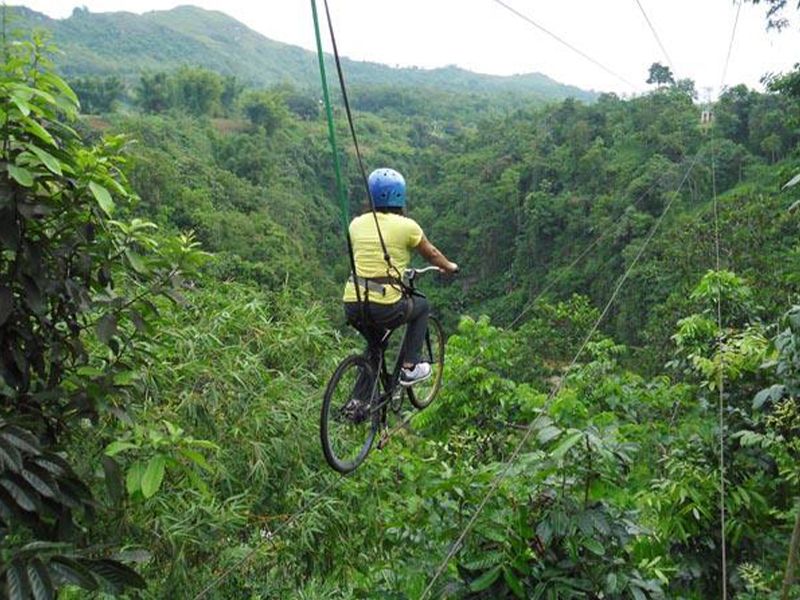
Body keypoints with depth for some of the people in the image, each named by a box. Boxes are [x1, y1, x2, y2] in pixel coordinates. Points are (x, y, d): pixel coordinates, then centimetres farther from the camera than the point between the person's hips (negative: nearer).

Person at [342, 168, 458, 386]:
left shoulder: (356, 223, 10)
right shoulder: (406, 226, -2)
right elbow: (432, 255, 15)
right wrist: (449, 267, 37)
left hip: (352, 307, 5)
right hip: (385, 308, -4)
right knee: (422, 306, 27)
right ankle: (410, 368, 21)